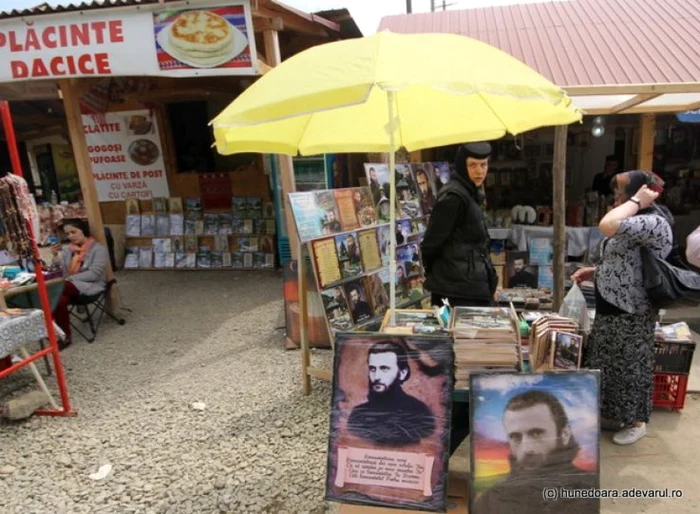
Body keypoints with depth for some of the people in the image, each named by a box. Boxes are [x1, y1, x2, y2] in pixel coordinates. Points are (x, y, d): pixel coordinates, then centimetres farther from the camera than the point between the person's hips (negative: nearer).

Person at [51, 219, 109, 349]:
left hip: (90, 285, -5)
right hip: (69, 286, 5)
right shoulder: (69, 250, 18)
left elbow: (93, 274, -14)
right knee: (59, 298, -33)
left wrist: (70, 278, -19)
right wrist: (56, 256, -2)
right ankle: (65, 335, -24)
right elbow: (62, 273, 10)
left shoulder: (99, 249, -3)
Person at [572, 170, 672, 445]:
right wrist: (595, 271, 7)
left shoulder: (655, 223, -22)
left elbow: (608, 226, -38)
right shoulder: (636, 221, 12)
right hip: (611, 308, 10)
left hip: (631, 313, -10)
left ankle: (636, 421, 26)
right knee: (608, 364, 18)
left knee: (631, 366, 7)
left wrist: (636, 201, -24)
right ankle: (612, 415, 35)